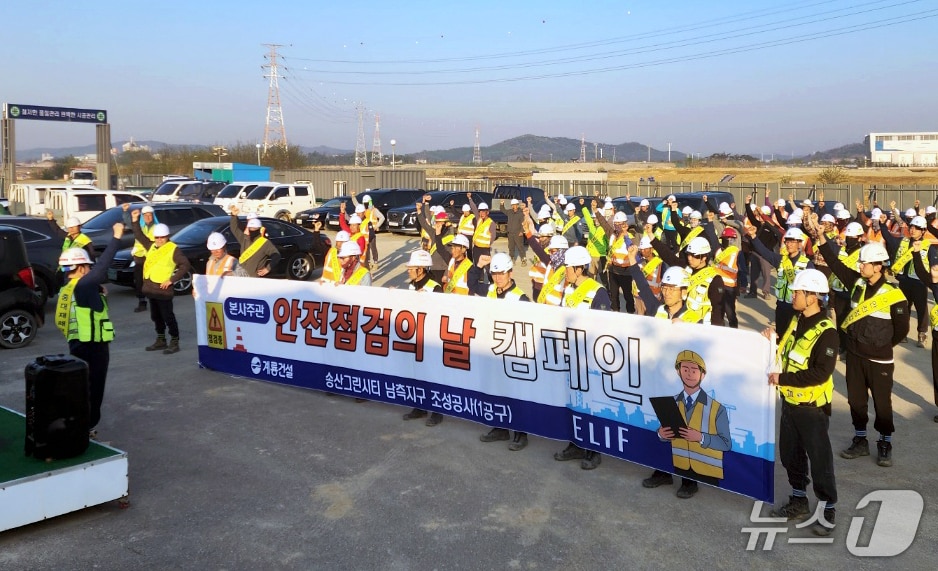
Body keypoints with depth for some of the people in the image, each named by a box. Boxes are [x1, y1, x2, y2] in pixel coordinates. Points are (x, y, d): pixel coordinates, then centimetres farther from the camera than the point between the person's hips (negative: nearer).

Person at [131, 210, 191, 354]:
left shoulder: (173, 249, -9)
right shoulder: (152, 246, 12)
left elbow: (185, 265, -13)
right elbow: (139, 236, 25)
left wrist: (172, 280, -16)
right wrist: (135, 220, 16)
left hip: (163, 289, -7)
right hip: (151, 288, 8)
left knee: (168, 317, -3)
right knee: (156, 316, 15)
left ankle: (174, 343, 3)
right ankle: (161, 341, 26)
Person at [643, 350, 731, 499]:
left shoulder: (717, 408, -12)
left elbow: (726, 443, -11)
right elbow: (665, 433, 9)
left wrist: (700, 437, -25)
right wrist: (661, 434, -15)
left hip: (708, 472, -2)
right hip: (680, 468, 3)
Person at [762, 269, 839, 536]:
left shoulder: (826, 333, -20)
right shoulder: (795, 321, 5)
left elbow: (821, 374, -26)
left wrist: (783, 379, -25)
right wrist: (773, 339, -2)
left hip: (812, 407, -8)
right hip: (789, 402, 8)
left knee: (819, 460, 4)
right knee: (790, 454, 17)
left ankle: (827, 510, 18)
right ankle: (799, 502, 33)